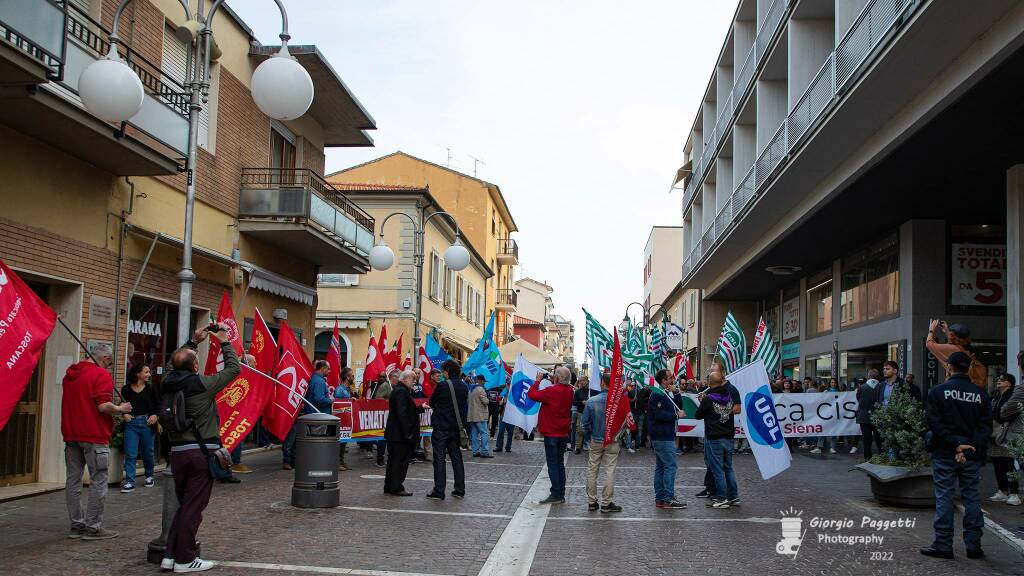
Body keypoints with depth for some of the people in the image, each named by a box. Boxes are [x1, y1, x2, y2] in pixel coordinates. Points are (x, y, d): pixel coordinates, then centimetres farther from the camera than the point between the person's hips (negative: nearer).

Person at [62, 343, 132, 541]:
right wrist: (120, 409, -4)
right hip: (94, 436, -8)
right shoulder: (101, 375, -12)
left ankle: (76, 525, 17)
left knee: (73, 480, 11)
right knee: (98, 481, -1)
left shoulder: (70, 374, 13)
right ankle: (93, 527, 0)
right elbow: (104, 406, -22)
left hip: (71, 435, 8)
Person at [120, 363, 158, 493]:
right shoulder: (126, 389, 3)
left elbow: (157, 406, 8)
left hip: (146, 423, 1)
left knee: (148, 452, 11)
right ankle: (129, 482, -2)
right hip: (131, 424, -1)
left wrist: (155, 415, -9)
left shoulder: (150, 389, 4)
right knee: (130, 454, -5)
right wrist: (124, 414, -7)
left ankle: (149, 476, 31)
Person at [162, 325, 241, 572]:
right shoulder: (202, 384, -14)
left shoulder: (168, 383, 2)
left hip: (177, 451, 6)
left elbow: (176, 364, 25)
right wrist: (224, 342, 7)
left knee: (184, 505, 19)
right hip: (201, 452, -6)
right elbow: (234, 369, -3)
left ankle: (170, 554, 17)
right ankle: (185, 559, 7)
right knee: (193, 507, 2)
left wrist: (193, 342, 26)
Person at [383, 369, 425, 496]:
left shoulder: (397, 390, 16)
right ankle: (397, 488, 1)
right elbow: (402, 414, -24)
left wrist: (421, 408, 18)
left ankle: (389, 486, 21)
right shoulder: (401, 391, -17)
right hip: (400, 434, -11)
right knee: (401, 460, -4)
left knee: (393, 460, 15)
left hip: (393, 433, 11)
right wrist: (408, 432, -23)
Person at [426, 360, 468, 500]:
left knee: (439, 458, -1)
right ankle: (460, 489, 16)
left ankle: (439, 491, -1)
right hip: (456, 427, 6)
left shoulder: (441, 386, -15)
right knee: (456, 457, 13)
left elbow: (431, 403, -3)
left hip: (441, 427, -6)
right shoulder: (464, 387, 4)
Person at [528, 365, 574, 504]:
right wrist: (554, 384, 8)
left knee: (552, 464, -2)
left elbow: (531, 394, -16)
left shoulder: (551, 391, -20)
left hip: (551, 433, -7)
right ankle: (561, 495, 15)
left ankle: (556, 495, -3)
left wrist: (537, 381, -3)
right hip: (564, 433, 7)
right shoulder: (569, 391, 2)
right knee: (560, 464, 12)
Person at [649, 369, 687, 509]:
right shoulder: (657, 395, -15)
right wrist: (677, 415, -15)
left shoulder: (666, 394, 19)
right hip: (663, 438, -11)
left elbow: (678, 407, 19)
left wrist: (675, 393, 6)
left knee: (661, 467, 12)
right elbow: (659, 415, -23)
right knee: (671, 466, -11)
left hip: (661, 437, 11)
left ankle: (660, 498, 16)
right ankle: (668, 499, -10)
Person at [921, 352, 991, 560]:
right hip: (972, 456, 2)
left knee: (944, 497, 3)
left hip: (944, 454, -2)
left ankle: (943, 545, 4)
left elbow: (934, 423, -12)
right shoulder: (981, 394, 2)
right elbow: (986, 426, -3)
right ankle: (973, 546, 13)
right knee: (971, 497, 10)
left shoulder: (937, 392, -6)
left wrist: (955, 444, -12)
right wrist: (969, 448, -10)